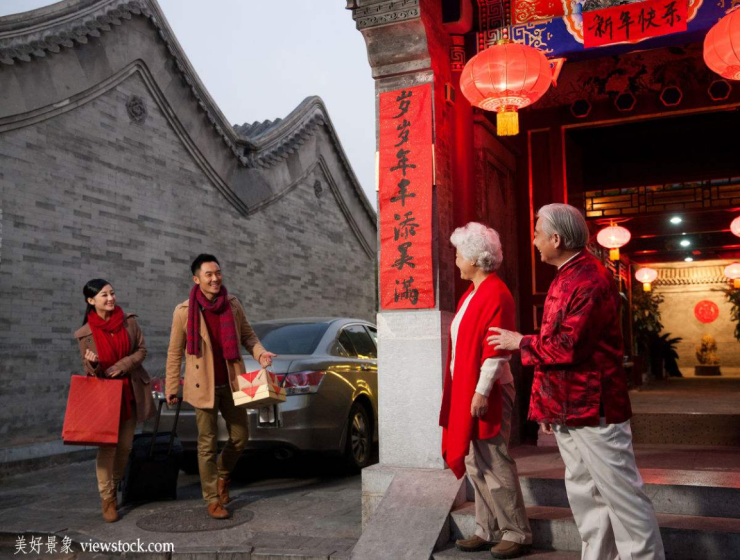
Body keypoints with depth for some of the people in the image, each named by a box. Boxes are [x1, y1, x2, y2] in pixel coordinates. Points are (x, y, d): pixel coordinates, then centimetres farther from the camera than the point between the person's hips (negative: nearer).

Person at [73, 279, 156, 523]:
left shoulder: (128, 321, -1)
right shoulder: (85, 333, -6)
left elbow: (142, 350, 2)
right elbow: (89, 371, -1)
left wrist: (120, 366, -13)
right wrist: (93, 364, -25)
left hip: (130, 391, 3)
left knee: (125, 446, 8)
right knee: (107, 446, -7)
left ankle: (114, 488, 27)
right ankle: (107, 498, 3)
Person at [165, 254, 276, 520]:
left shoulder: (233, 304, 1)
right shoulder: (184, 311, -7)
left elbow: (247, 334, 10)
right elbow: (175, 352, 0)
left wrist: (259, 352, -10)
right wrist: (171, 387, 0)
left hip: (232, 383, 3)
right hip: (204, 386, -3)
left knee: (240, 436, 9)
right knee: (208, 443, 4)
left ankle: (222, 476, 38)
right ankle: (212, 500, 18)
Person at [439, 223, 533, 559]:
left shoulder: (495, 294, -15)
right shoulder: (473, 293, 14)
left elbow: (496, 350, -20)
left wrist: (482, 391, -21)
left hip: (487, 392, -9)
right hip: (465, 391, 9)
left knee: (495, 463, -1)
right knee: (475, 463, 13)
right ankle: (488, 531, 22)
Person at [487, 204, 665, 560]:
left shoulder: (592, 280, -17)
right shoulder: (563, 280, 14)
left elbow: (568, 346, -22)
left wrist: (521, 343, -7)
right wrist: (544, 403, 15)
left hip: (594, 408, -9)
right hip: (565, 409, 10)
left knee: (621, 495, 1)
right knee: (583, 494, 15)